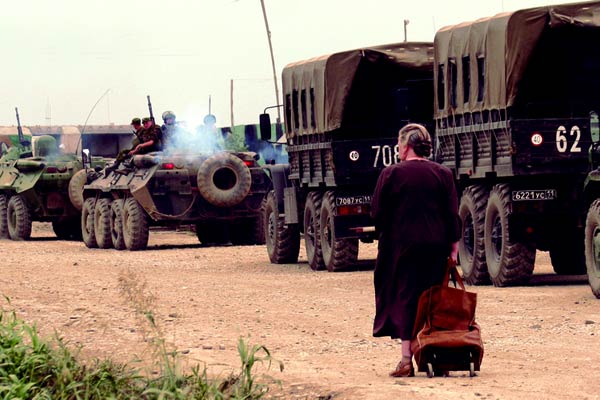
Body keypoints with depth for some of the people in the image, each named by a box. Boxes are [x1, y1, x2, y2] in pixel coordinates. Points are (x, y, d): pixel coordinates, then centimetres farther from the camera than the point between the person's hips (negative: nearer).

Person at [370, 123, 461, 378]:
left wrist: (386, 234, 13)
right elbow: (452, 215, 1)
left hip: (401, 245, -3)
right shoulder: (443, 174, 1)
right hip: (435, 247, 3)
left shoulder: (391, 174, -7)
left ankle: (407, 359, -5)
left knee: (404, 299, 1)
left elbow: (377, 213, -5)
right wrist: (453, 246, 6)